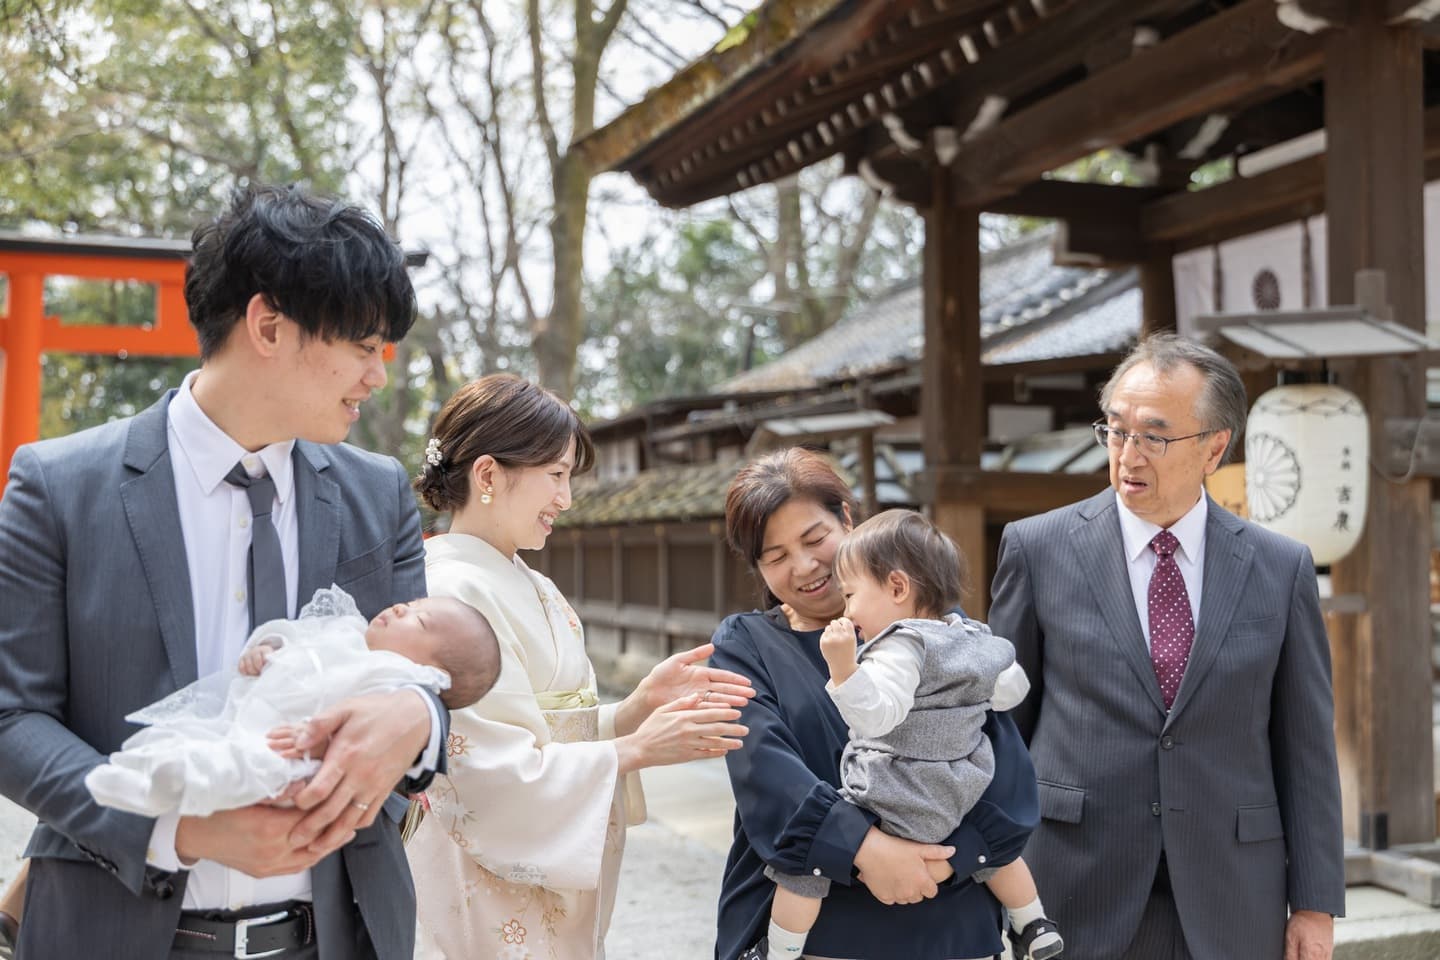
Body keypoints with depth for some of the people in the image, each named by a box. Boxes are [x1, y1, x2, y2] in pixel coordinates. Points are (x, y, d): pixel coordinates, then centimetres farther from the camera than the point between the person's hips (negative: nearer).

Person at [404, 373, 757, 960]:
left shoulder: (534, 592, 8)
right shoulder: (448, 594, -18)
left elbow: (561, 731, 8)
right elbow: (492, 775, -22)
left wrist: (640, 707, -8)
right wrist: (636, 749, -16)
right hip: (490, 898, -8)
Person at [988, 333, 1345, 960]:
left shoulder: (1281, 569, 1)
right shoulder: (1039, 548, -3)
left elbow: (1306, 749, 4)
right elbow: (1002, 719, 4)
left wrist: (1315, 905, 3)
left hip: (1232, 908, 1)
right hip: (1078, 897, -1)